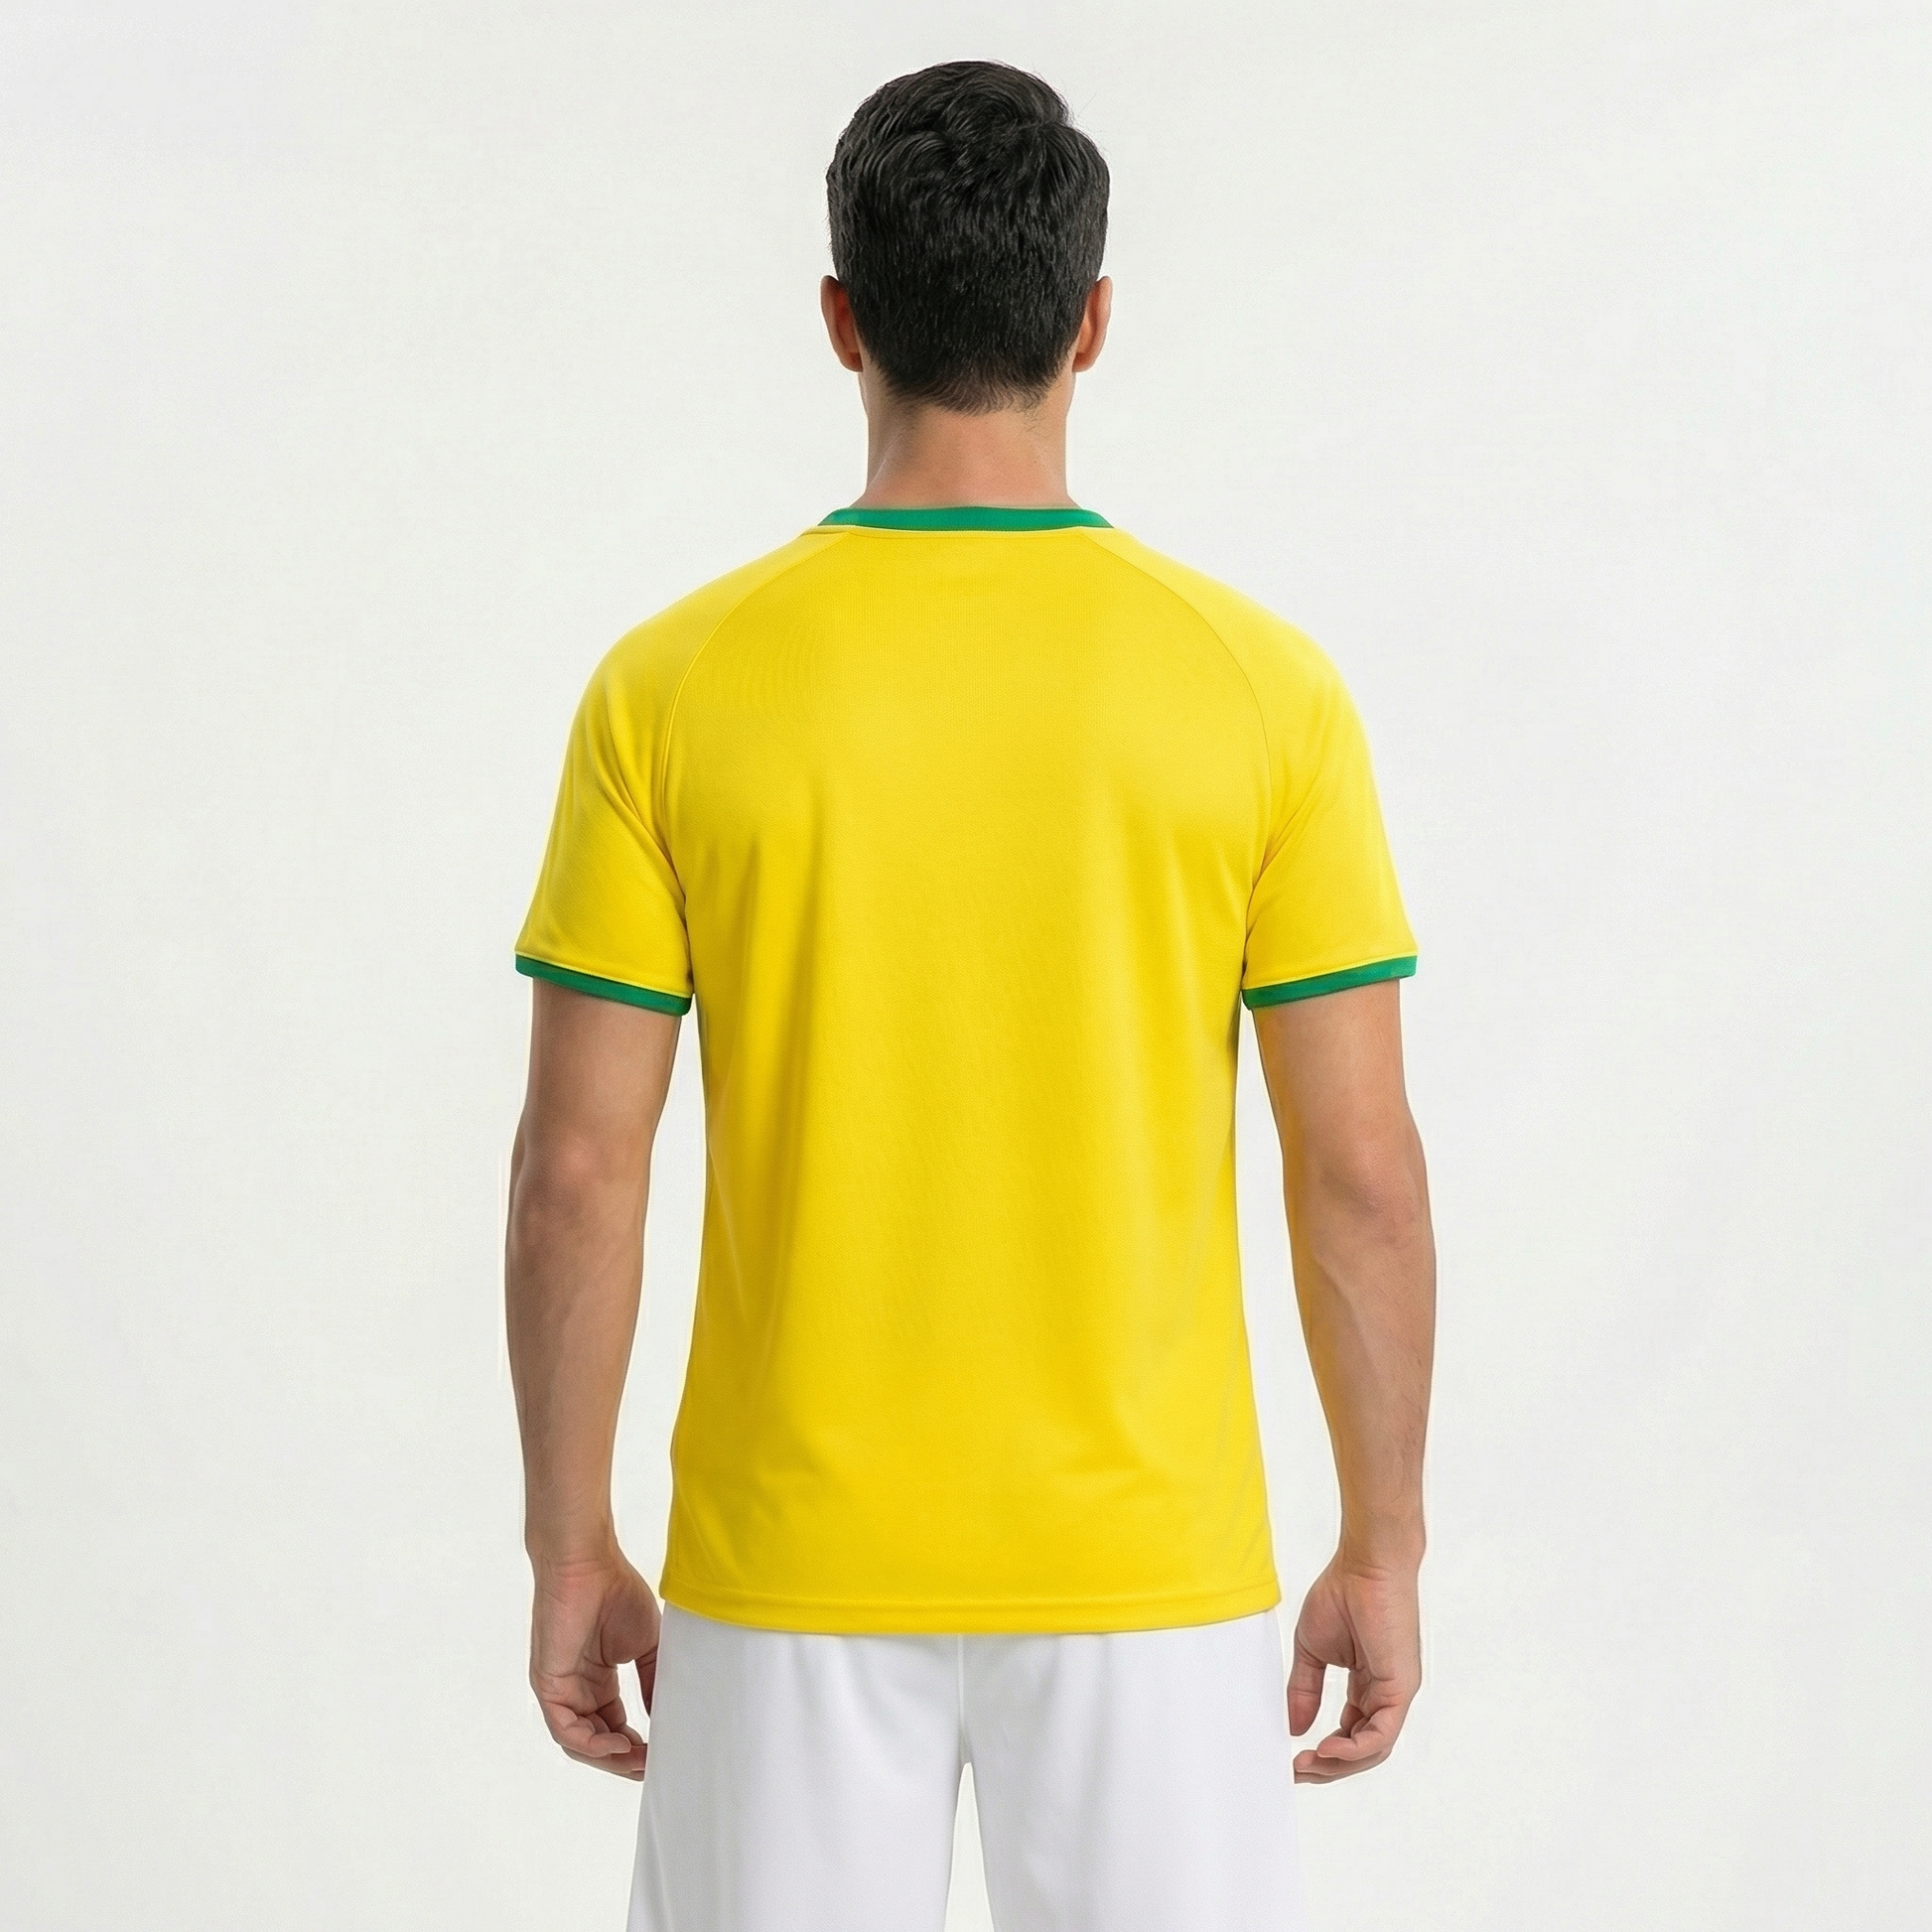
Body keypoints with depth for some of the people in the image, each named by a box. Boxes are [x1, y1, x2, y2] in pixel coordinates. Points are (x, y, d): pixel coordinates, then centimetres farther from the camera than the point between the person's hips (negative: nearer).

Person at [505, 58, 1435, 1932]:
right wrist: (1381, 1553, 5)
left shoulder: (673, 691, -8)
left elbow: (577, 1170, -7)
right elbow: (1361, 1167, -6)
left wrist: (571, 1554, 5)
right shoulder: (1263, 689, -7)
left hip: (792, 1564, 0)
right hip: (1146, 1565, 0)